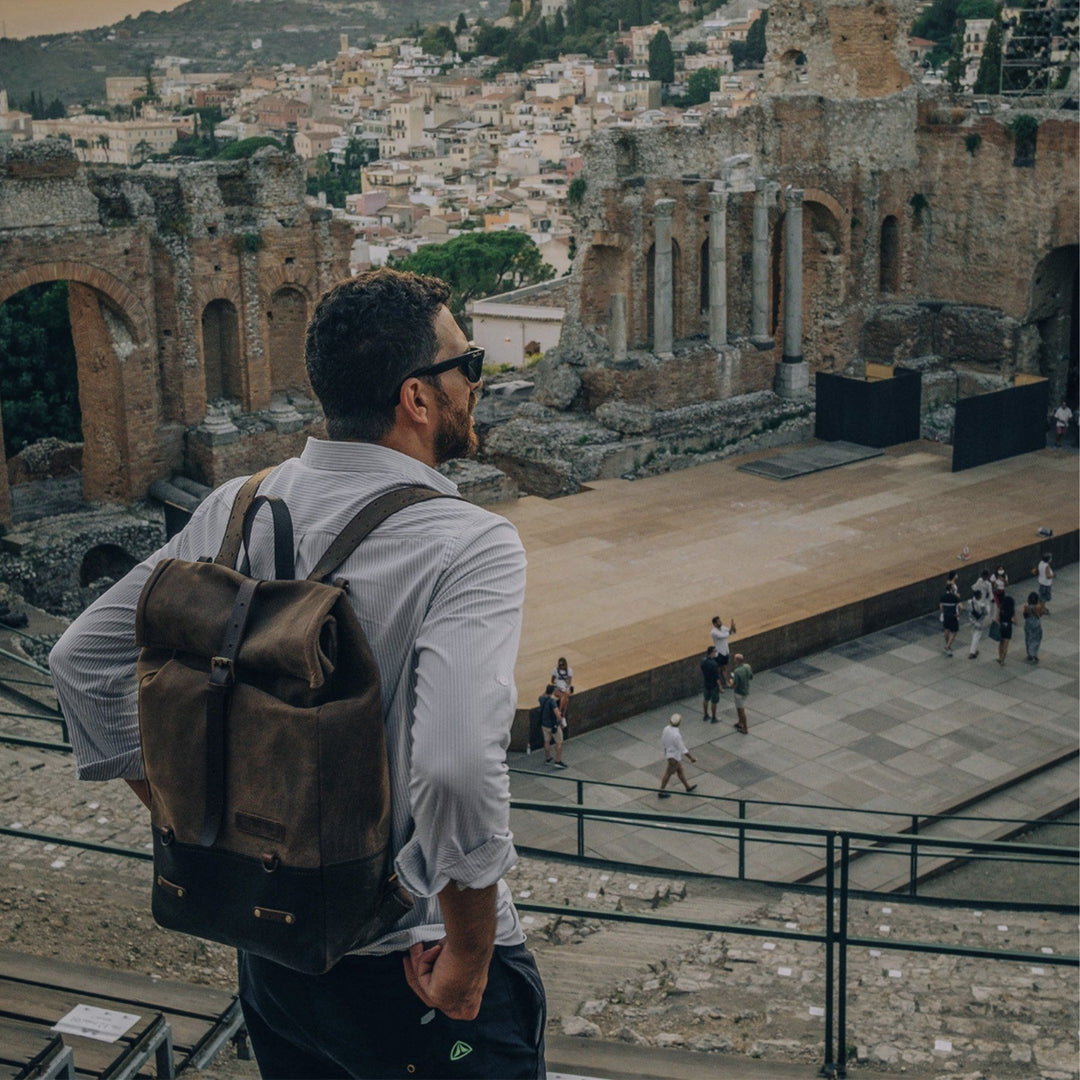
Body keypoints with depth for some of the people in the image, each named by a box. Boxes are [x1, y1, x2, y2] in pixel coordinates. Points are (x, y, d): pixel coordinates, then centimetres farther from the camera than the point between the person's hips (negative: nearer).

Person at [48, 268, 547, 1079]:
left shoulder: (236, 509, -3)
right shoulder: (473, 546, -22)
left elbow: (82, 660, 5)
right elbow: (459, 768, -35)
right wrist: (468, 964, -20)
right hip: (410, 965, -6)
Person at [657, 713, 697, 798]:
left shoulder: (666, 729, -13)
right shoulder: (676, 735, -36)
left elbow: (662, 742, 1)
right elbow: (683, 749, -27)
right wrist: (691, 758, -16)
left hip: (668, 752, 8)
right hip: (675, 757, -8)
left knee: (680, 770, 25)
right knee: (668, 774, 11)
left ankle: (688, 786, 44)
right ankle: (661, 792, 26)